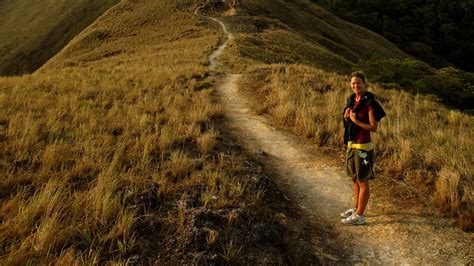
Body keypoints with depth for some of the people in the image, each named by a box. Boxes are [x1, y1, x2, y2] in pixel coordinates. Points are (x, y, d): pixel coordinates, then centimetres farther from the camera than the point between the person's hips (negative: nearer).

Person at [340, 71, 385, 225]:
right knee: (355, 179, 19)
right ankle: (356, 208, 34)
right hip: (351, 145, 8)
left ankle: (359, 216, 12)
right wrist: (346, 116, -4)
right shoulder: (352, 100, 7)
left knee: (363, 182, 2)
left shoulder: (369, 103, -15)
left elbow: (374, 127, -18)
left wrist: (356, 120, -18)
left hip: (363, 147, -8)